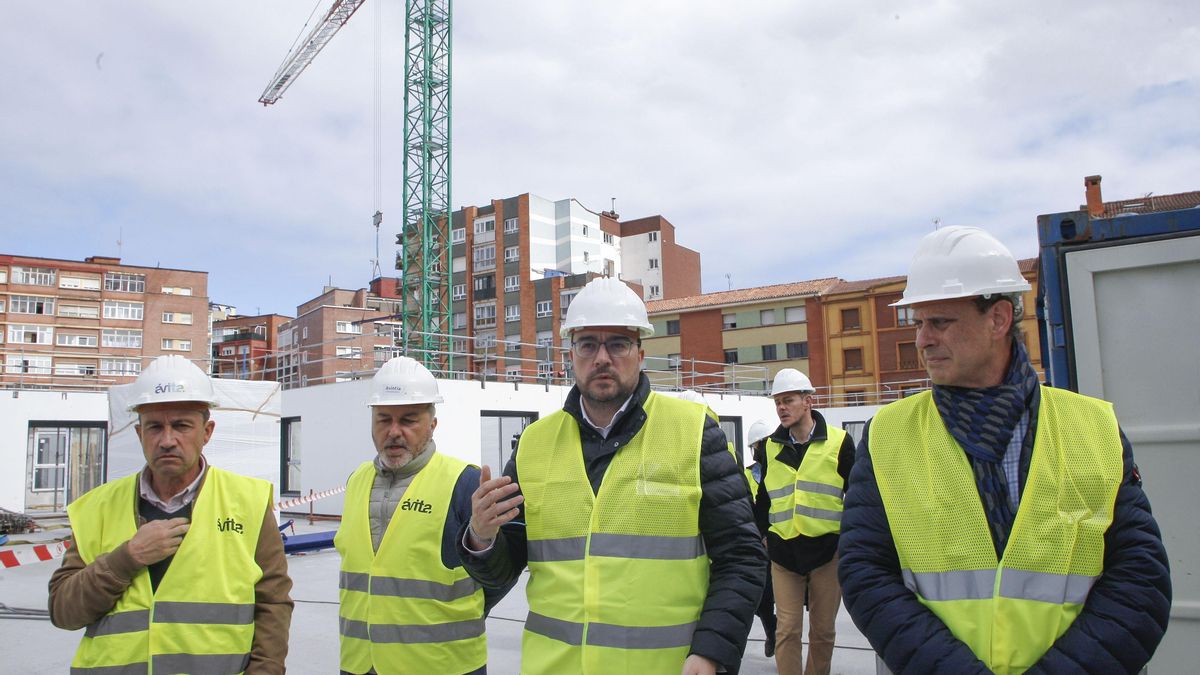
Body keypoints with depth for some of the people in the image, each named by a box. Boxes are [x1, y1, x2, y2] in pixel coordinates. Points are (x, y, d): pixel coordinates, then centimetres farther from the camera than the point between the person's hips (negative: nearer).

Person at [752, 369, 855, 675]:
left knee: (823, 630, 9)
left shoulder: (838, 441, -2)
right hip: (783, 549, 2)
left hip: (827, 547, -2)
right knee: (787, 630, 0)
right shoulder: (771, 446, 6)